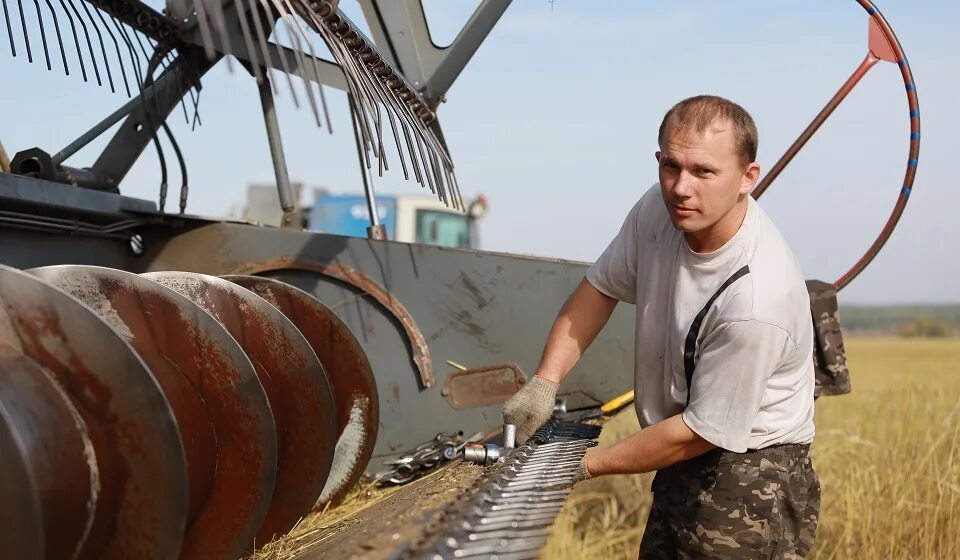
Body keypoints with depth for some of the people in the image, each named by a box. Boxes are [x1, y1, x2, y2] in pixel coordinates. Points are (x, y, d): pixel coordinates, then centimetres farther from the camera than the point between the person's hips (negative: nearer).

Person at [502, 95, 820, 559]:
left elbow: (700, 434, -22)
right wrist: (544, 382, -5)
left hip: (749, 480, -7)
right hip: (682, 468, 7)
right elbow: (601, 287, 6)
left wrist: (585, 464, -13)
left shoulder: (757, 299, -31)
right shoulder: (659, 209, -11)